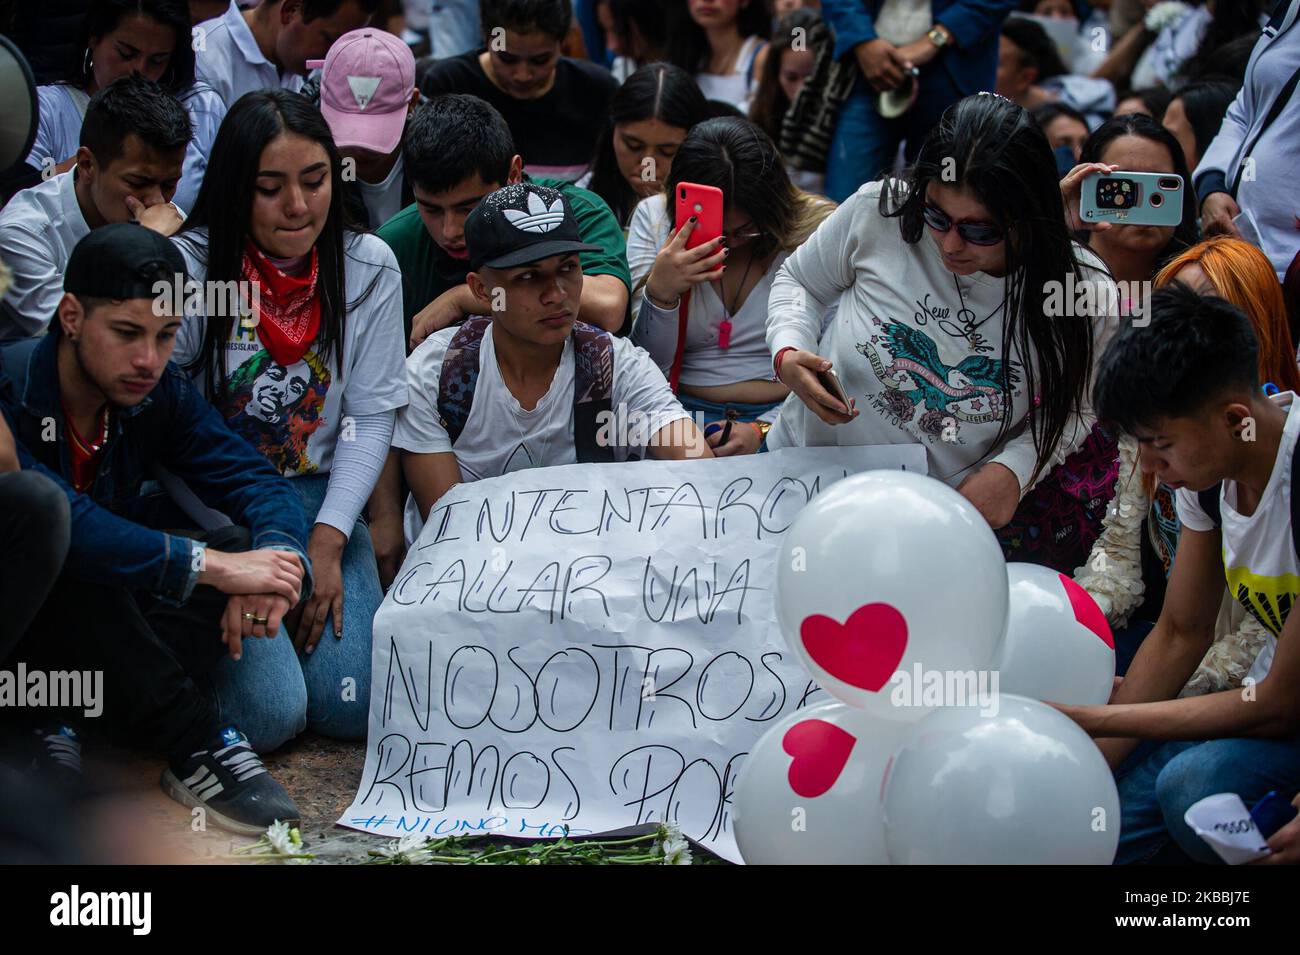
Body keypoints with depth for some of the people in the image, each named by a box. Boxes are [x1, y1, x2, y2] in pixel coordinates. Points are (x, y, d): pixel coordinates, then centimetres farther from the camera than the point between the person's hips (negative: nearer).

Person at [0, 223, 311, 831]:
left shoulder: (161, 394, -2)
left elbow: (255, 482, -5)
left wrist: (278, 558, -30)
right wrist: (208, 566, -41)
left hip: (92, 618, 7)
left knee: (243, 543, -11)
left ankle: (52, 714, -22)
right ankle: (193, 741, -29)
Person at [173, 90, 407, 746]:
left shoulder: (367, 268, -1)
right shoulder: (189, 268, -12)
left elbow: (370, 417, 1)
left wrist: (327, 546, -10)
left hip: (318, 495, 3)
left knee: (353, 706, -13)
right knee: (269, 712, -18)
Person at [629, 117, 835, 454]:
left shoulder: (816, 228, -2)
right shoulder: (654, 219, 3)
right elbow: (645, 366, 1)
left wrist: (764, 430, -17)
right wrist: (660, 294, -17)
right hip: (684, 411, 1)